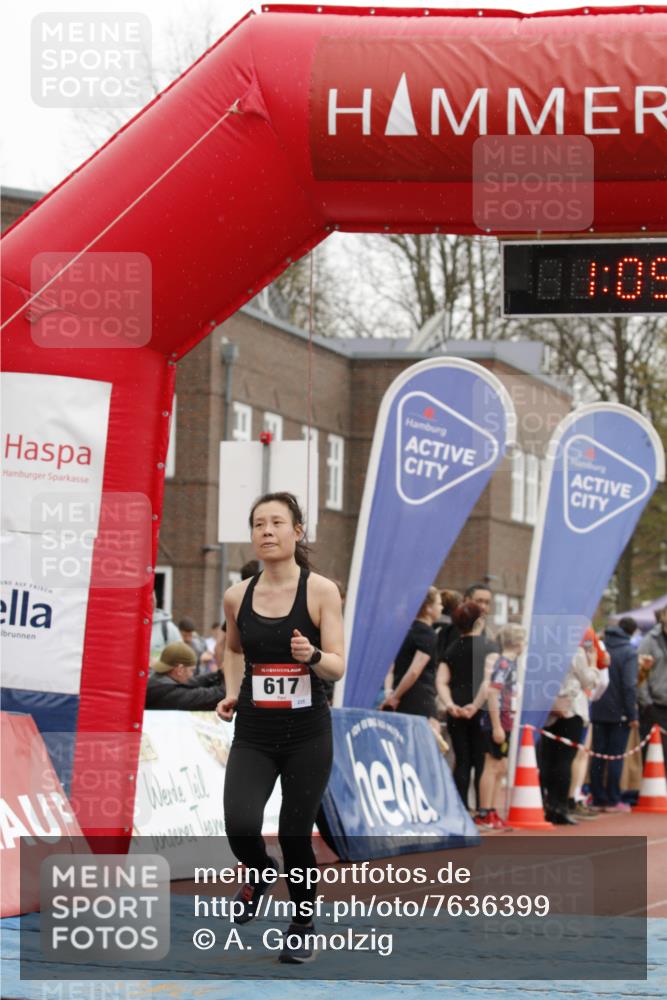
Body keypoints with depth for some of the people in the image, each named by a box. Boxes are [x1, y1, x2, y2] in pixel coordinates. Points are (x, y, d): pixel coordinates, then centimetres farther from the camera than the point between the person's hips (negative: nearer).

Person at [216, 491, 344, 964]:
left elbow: (338, 667, -9)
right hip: (254, 733, 2)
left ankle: (303, 927, 28)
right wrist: (231, 693, 8)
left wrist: (312, 655, -29)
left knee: (296, 835, 3)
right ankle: (259, 873, 19)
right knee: (240, 827, -17)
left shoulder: (321, 592, -7)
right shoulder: (238, 596, 2)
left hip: (308, 734, -2)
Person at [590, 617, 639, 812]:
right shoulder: (629, 652, -11)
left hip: (597, 710, 5)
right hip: (619, 713, -4)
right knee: (616, 756, 1)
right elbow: (629, 685, -15)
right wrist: (633, 715, -11)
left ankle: (598, 799, 11)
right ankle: (613, 801, 1)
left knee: (598, 755, 9)